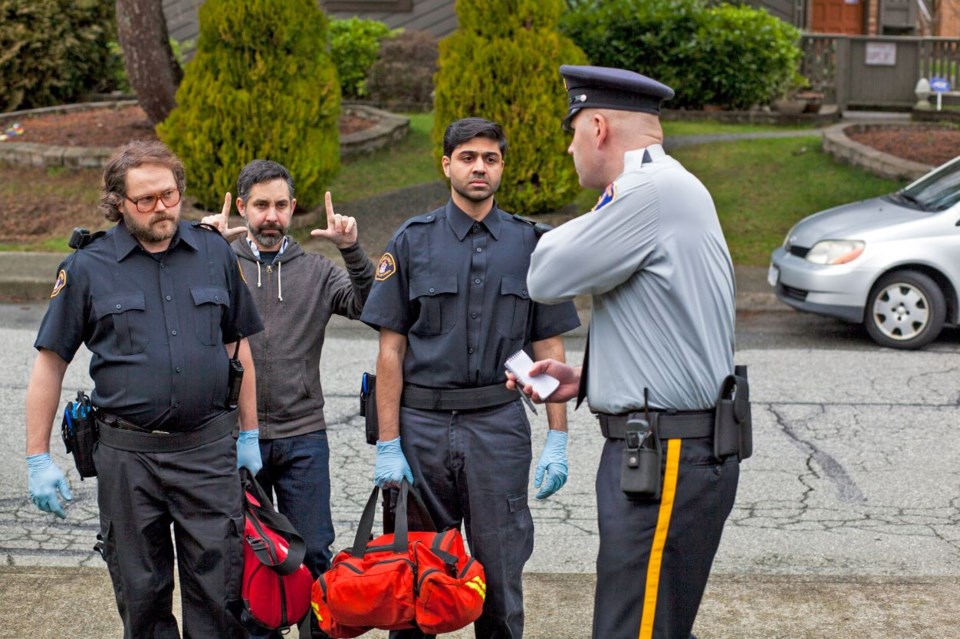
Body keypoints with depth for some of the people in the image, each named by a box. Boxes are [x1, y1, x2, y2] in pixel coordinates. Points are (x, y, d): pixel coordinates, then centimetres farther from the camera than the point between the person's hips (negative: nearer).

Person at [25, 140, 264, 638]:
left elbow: (239, 346, 15)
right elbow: (50, 362, 2)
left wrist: (249, 434, 14)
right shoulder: (87, 267, -1)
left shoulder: (215, 253, 6)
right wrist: (38, 458, -2)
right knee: (141, 594, 10)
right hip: (127, 453, -1)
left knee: (219, 591, 3)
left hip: (208, 449, 1)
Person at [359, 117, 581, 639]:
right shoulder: (412, 241, 3)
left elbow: (549, 348, 6)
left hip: (499, 424, 0)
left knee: (500, 575, 4)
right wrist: (388, 445, -5)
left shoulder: (529, 244, 5)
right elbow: (391, 349, 1)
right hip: (422, 423, 0)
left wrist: (557, 440, -2)